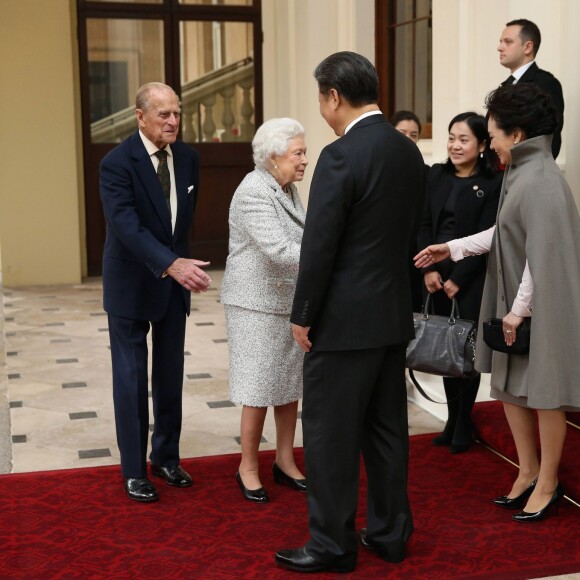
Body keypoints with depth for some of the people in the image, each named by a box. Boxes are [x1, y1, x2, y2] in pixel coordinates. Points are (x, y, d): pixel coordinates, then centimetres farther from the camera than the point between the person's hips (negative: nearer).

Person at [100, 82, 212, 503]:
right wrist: (172, 265, -40)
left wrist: (182, 263, 11)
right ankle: (134, 470, 15)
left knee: (171, 374, 12)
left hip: (174, 281, 5)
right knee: (132, 377, 3)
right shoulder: (117, 163, -18)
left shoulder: (188, 158, 0)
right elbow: (127, 226, -29)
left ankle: (167, 457, 27)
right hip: (131, 284, -5)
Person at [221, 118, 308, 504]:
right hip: (259, 304, -8)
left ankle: (285, 460, 25)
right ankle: (248, 467, 16)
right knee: (261, 387, 0)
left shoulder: (288, 189, 8)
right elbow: (280, 252, -28)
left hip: (291, 301, 8)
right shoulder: (254, 193, -19)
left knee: (290, 383, 13)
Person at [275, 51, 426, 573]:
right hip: (394, 313, 8)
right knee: (386, 426, 16)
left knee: (330, 432, 3)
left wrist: (303, 315, -8)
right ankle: (390, 532, 27)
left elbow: (319, 246, -17)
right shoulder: (409, 151, 7)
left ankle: (332, 545, 13)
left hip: (347, 318, -8)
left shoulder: (341, 155, -17)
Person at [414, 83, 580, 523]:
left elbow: (543, 255, -23)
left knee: (543, 391, 4)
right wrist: (454, 248, 17)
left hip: (540, 306, -9)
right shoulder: (523, 173, 8)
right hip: (514, 301, 9)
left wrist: (520, 309, -20)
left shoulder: (541, 180, -21)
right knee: (510, 386, 15)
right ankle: (529, 470, 30)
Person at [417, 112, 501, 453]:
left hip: (473, 278, -4)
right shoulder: (436, 176, 7)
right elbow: (424, 224, 4)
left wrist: (458, 278, -12)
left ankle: (464, 424, 18)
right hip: (437, 276, 4)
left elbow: (486, 237, -10)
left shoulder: (494, 183, -6)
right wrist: (429, 269, -8)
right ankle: (452, 419, 20)